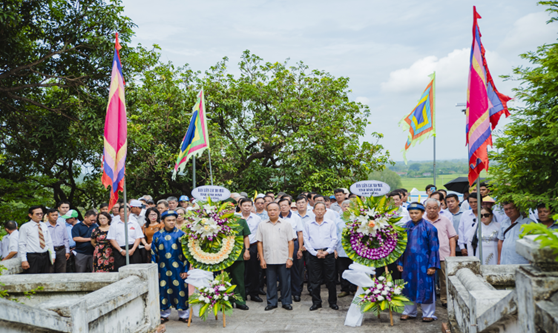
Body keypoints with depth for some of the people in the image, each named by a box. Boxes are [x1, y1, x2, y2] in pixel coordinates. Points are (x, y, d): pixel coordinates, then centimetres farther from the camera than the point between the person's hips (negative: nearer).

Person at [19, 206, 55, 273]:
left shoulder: (44, 226, 13)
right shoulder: (25, 227, -1)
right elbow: (22, 245, -4)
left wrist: (52, 255, 10)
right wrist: (24, 260, -11)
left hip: (45, 256, 5)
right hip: (32, 257, -5)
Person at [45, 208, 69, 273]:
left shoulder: (62, 225, 11)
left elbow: (66, 239, 14)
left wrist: (67, 251, 9)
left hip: (61, 250, 3)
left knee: (61, 271, 6)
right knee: (50, 272, 0)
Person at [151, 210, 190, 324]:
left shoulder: (181, 234, -1)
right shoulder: (157, 236, 3)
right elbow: (153, 253, 8)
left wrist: (185, 270, -5)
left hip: (178, 269, -1)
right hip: (163, 269, 1)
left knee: (180, 290, 2)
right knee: (164, 290, 7)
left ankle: (183, 314, 15)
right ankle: (164, 314, 22)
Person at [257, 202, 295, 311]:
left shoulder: (286, 224, 5)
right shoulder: (262, 225, 9)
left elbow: (290, 242, 3)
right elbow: (260, 243, 7)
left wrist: (290, 258, -5)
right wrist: (262, 259, 0)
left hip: (283, 260, -1)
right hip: (268, 260, 1)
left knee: (285, 282, 3)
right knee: (270, 282, 7)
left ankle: (286, 302, 15)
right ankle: (271, 302, 18)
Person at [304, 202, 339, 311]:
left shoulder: (331, 223, 6)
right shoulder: (308, 225, 8)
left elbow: (334, 239, 2)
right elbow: (306, 240, 4)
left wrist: (327, 252, -9)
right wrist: (315, 253, -6)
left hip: (328, 254, -1)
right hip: (314, 254, 1)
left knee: (331, 279, 2)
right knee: (315, 280, 2)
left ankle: (333, 302, 13)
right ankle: (316, 302, 13)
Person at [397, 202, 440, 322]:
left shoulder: (429, 228, -7)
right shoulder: (406, 227, 5)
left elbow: (434, 248, -6)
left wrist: (432, 265, -9)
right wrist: (400, 262, 8)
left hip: (423, 263, -4)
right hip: (408, 262, 4)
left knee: (425, 287, 2)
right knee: (409, 287, 10)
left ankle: (428, 314, 15)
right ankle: (409, 312, 24)